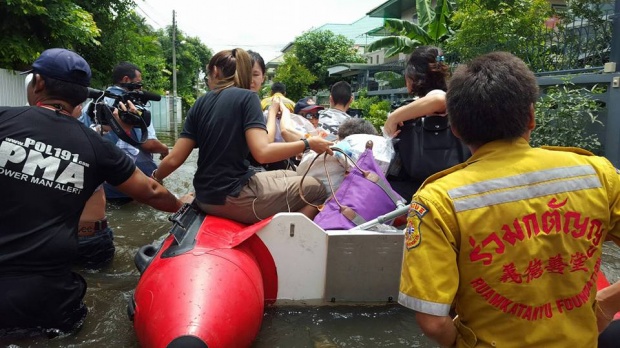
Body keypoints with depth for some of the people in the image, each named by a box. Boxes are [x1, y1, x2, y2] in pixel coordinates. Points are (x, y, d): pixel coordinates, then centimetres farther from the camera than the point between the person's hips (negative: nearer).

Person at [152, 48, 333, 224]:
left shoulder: (200, 103, 6)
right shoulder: (246, 97, -10)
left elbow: (174, 159, 3)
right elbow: (262, 153, -22)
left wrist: (155, 178, 23)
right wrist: (308, 143, -11)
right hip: (233, 198, -7)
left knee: (291, 177, 24)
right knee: (316, 188, 6)